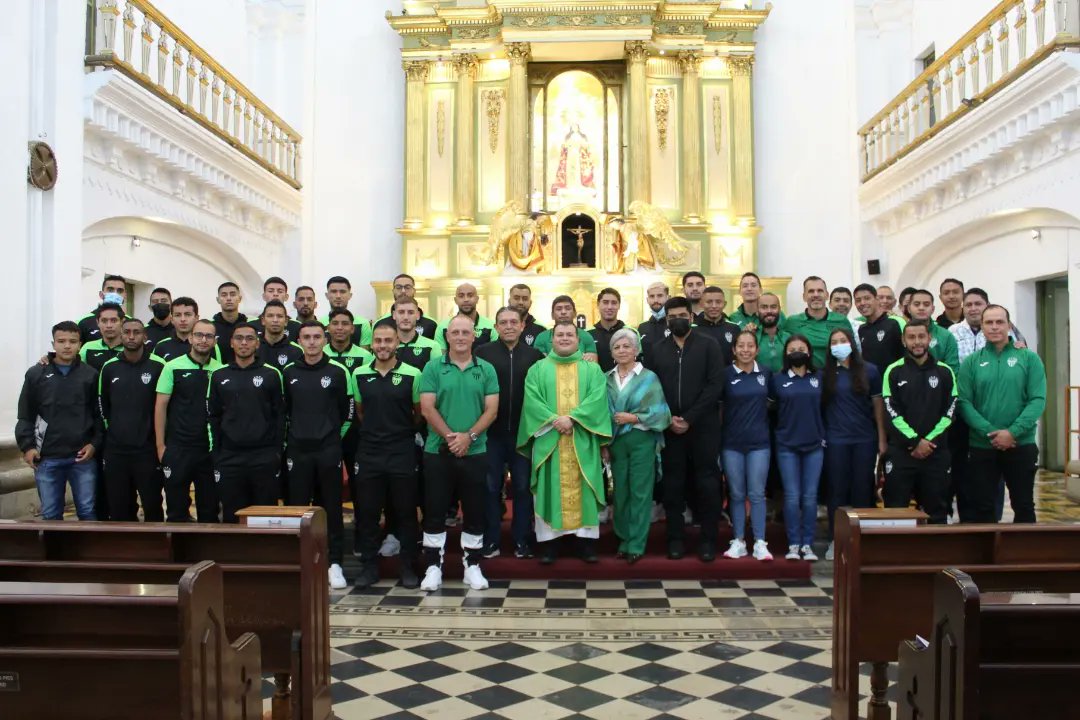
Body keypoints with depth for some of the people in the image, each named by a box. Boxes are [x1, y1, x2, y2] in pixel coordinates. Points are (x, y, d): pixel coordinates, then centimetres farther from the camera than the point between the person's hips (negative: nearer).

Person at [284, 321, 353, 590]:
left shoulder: (338, 371, 0)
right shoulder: (289, 373, 7)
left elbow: (348, 409, 5)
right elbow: (283, 410, 14)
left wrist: (336, 435, 6)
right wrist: (288, 438, 10)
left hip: (329, 450, -2)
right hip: (297, 450, 2)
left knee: (331, 508, 2)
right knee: (297, 507, 5)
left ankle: (334, 563, 9)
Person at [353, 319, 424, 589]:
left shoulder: (412, 374, -5)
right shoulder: (359, 374, 4)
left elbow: (419, 413, 6)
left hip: (402, 453, -2)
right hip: (368, 453, 2)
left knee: (405, 512, 4)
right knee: (367, 512, 6)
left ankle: (408, 567, 16)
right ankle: (369, 566, 19)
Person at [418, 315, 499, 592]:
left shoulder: (486, 370, 5)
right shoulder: (432, 368, 1)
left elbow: (492, 410, -1)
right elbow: (427, 408, -5)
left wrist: (469, 436, -13)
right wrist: (449, 436, -14)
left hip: (475, 452, 1)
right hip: (438, 451, -1)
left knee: (475, 512, 7)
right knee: (434, 512, 4)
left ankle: (472, 566, 20)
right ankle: (433, 567, 15)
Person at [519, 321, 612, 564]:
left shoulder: (592, 369, 10)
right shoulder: (538, 369, 9)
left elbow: (597, 398, -5)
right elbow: (532, 399, -3)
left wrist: (572, 418, -18)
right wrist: (554, 420, -17)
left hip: (582, 440, 0)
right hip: (548, 439, 0)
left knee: (582, 490, 2)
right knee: (549, 489, 0)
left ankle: (586, 540, 7)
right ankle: (548, 541, 5)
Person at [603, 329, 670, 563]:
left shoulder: (649, 377, -2)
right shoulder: (607, 379, 8)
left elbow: (661, 412, -7)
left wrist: (634, 418, -15)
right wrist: (603, 444, 0)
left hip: (642, 441, -3)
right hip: (616, 442, 3)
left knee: (640, 492, 0)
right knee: (620, 492, 9)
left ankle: (636, 545, 7)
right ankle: (624, 540, 22)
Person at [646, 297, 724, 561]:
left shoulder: (709, 346, 2)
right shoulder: (658, 350, 10)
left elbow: (714, 386, -7)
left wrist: (689, 419, -12)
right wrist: (667, 418, -9)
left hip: (703, 426, -2)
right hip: (669, 428, 2)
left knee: (707, 483, 1)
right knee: (673, 484, 6)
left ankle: (708, 540, 11)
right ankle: (676, 538, 15)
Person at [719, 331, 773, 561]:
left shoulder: (765, 373, 2)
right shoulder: (726, 374, -2)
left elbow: (770, 402, 14)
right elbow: (718, 406, 3)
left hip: (759, 442, 1)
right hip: (732, 443, 0)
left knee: (757, 493, 2)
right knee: (737, 494, 7)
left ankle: (760, 542, 8)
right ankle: (738, 541, 15)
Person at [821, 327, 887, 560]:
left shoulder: (870, 370, 2)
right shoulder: (825, 374, 2)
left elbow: (878, 404, 3)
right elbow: (820, 405, 4)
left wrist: (882, 438, 0)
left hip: (865, 439, 0)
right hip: (835, 440, 0)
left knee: (862, 489, 7)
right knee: (837, 489, 5)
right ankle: (835, 540, 13)